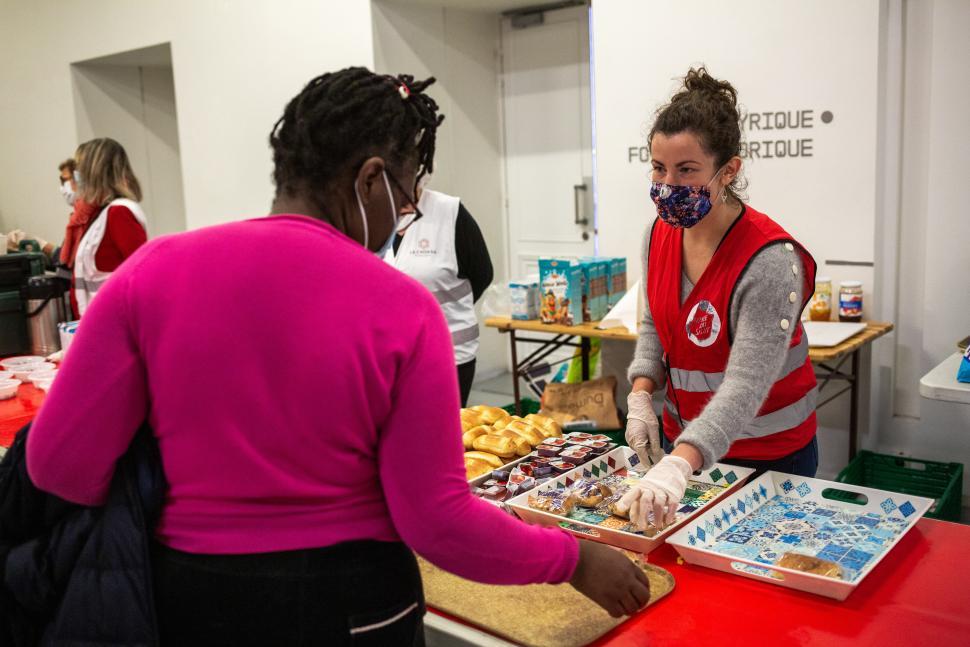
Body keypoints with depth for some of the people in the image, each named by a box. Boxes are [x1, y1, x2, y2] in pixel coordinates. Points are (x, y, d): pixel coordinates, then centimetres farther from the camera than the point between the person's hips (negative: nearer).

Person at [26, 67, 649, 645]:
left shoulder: (152, 272, -10)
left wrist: (203, 501, 9)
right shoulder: (401, 308, -15)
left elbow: (60, 461, -8)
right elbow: (437, 519, -14)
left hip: (186, 597, 2)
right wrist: (573, 559, 0)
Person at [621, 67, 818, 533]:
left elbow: (746, 384, -35)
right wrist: (641, 395, -10)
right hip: (684, 439, 6)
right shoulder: (661, 233, -6)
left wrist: (678, 465, -48)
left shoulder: (769, 260, -27)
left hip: (769, 455, -6)